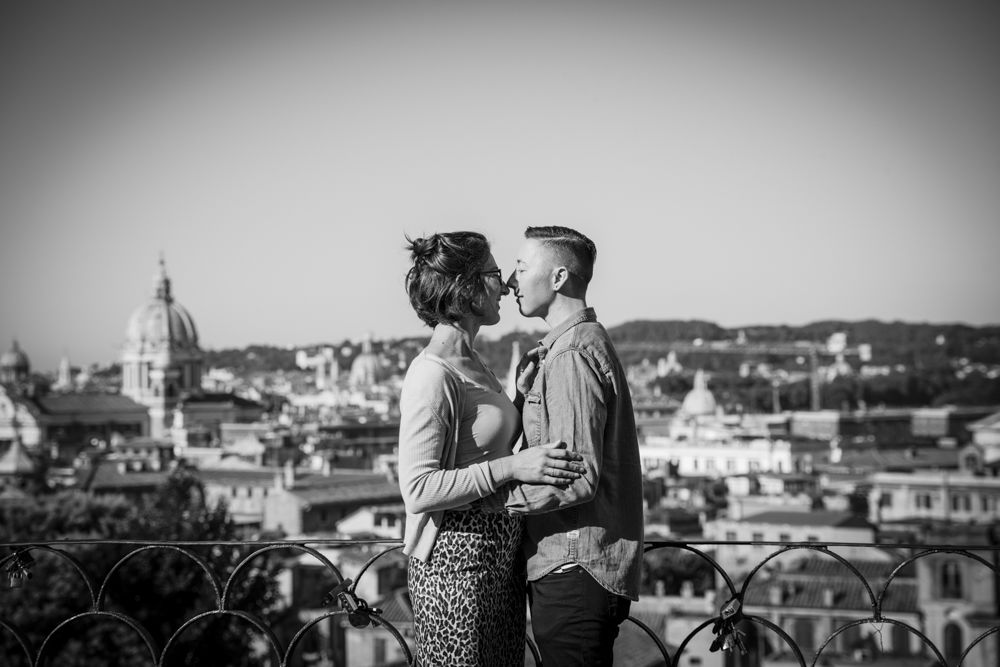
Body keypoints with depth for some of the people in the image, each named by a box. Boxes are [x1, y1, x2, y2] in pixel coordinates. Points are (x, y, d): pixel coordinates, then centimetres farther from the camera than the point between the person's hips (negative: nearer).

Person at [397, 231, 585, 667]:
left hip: (501, 555, 9)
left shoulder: (472, 364, 13)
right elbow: (418, 490, -22)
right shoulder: (432, 375, -17)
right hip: (456, 562, -9)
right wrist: (513, 467, -24)